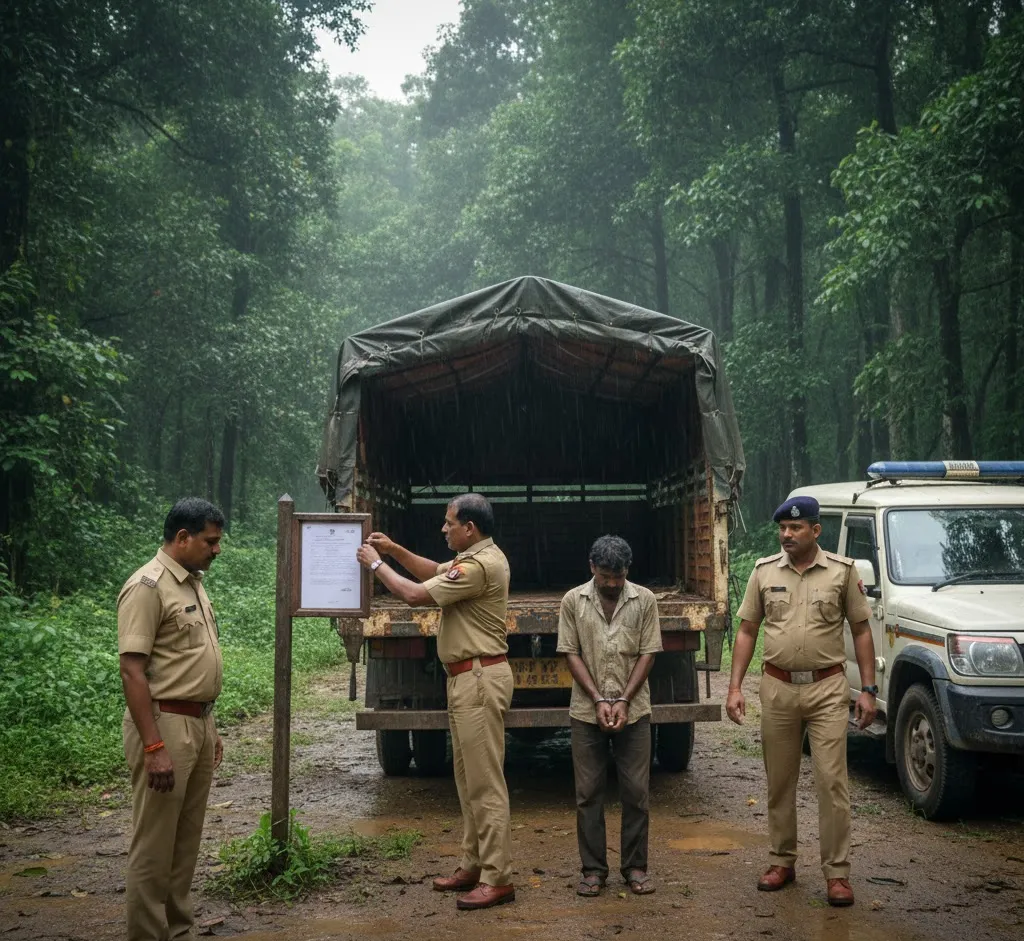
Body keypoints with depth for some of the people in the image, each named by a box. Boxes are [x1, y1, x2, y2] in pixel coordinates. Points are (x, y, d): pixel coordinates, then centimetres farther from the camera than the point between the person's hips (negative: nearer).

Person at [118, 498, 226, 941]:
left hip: (198, 724, 9)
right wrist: (153, 747, -24)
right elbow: (132, 671, -19)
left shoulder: (192, 583, 13)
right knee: (154, 846, -1)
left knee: (186, 841, 15)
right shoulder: (148, 586, -15)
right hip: (165, 724, -9)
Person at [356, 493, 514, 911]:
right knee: (469, 779, 16)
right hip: (467, 679, 11)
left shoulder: (480, 566, -20)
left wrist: (376, 563, -6)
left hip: (480, 680, -11)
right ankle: (474, 865, 25)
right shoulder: (477, 557, 14)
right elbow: (436, 572, 29)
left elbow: (415, 594, -20)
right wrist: (395, 550, 16)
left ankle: (497, 879, -4)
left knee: (485, 781, -8)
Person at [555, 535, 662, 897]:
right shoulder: (573, 601, 0)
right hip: (587, 712, 0)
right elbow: (571, 654, -1)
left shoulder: (644, 600, 0)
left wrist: (623, 700, -10)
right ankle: (593, 869, 15)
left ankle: (635, 867, 17)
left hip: (634, 710, 0)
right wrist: (598, 700, -11)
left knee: (636, 792, 4)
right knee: (588, 793, 5)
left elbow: (647, 654, -2)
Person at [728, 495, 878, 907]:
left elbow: (861, 630, 3)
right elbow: (747, 631, 7)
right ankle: (783, 861, 24)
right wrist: (735, 687, 0)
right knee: (779, 781, 10)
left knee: (832, 781, -4)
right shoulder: (764, 571, 4)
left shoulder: (842, 571, -1)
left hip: (827, 688, -2)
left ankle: (837, 872, 4)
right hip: (777, 688, 2)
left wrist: (868, 689, -2)